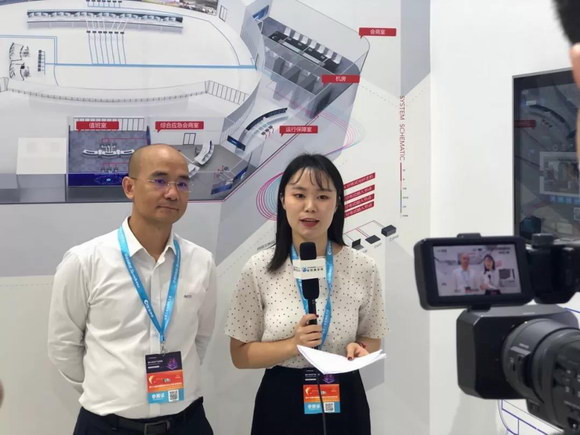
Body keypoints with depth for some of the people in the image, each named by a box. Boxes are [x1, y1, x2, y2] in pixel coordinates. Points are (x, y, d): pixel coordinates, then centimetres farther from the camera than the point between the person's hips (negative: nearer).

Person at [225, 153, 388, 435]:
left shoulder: (363, 268, -5)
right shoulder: (259, 269, -9)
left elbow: (372, 339, 7)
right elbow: (240, 354, -5)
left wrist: (359, 349, -15)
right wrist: (292, 345, -20)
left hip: (343, 401, 1)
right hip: (281, 402, -1)